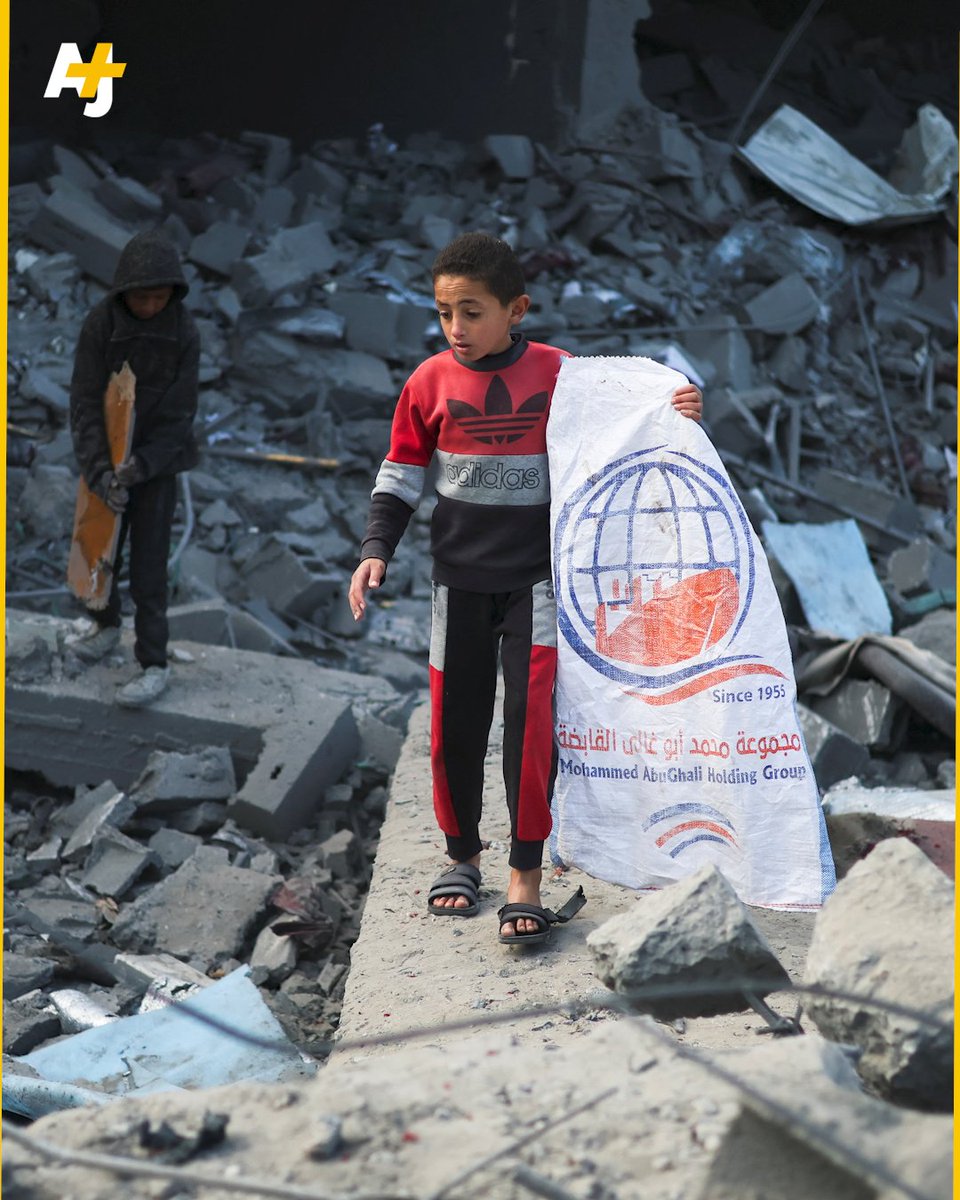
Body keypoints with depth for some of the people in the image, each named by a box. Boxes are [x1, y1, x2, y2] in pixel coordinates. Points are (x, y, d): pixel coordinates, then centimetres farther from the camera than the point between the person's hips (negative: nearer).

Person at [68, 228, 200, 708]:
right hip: (106, 459, 2)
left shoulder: (184, 332, -15)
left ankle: (154, 665, 4)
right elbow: (85, 403, -16)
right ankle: (107, 625, 41)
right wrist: (99, 471, -27)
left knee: (147, 565, -4)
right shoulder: (100, 323, -15)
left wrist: (139, 466, -26)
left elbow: (179, 414, -14)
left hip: (157, 462, -2)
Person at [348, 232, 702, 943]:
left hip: (535, 575, -2)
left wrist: (673, 415, -15)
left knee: (530, 714, -11)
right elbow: (400, 479, 4)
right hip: (459, 578, 2)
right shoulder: (429, 383, -3)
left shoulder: (557, 374, -6)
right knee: (456, 719, 8)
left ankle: (526, 877, -5)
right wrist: (376, 552, -7)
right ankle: (463, 857, 28)